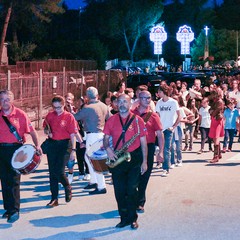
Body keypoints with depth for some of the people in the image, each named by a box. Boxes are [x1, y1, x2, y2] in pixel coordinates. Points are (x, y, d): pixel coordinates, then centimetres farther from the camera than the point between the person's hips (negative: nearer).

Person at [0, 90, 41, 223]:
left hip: (15, 149, -4)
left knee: (14, 180, -7)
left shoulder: (20, 114, -2)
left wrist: (37, 145, -9)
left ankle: (14, 210, -4)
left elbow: (32, 131, 1)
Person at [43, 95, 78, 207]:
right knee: (52, 172, 5)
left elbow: (73, 134, -7)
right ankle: (54, 198, 12)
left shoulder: (69, 117, -6)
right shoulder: (50, 115, 6)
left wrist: (73, 150, -13)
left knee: (59, 171, -10)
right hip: (51, 144, 4)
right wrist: (48, 132, -6)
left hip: (63, 145, -4)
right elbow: (45, 128, 18)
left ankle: (68, 188, 21)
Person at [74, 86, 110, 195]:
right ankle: (93, 181, 28)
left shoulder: (88, 108, -17)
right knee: (88, 157, 21)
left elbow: (75, 117, -10)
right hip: (101, 133, 8)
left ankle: (101, 187, -2)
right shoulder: (103, 106, 5)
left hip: (92, 135, -8)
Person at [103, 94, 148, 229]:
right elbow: (106, 138, 11)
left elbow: (143, 142, 0)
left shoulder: (137, 120, -2)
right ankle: (124, 218, 16)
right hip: (117, 159, 3)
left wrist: (144, 161, -4)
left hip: (134, 158, -2)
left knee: (132, 190, -1)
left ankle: (132, 218, 12)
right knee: (119, 191, 5)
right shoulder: (112, 120, 6)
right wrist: (107, 148, -11)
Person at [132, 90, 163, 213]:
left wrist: (160, 152, -7)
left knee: (144, 177, 4)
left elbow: (160, 135, 1)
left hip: (148, 148, 0)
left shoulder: (153, 115, 2)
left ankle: (140, 203, 16)